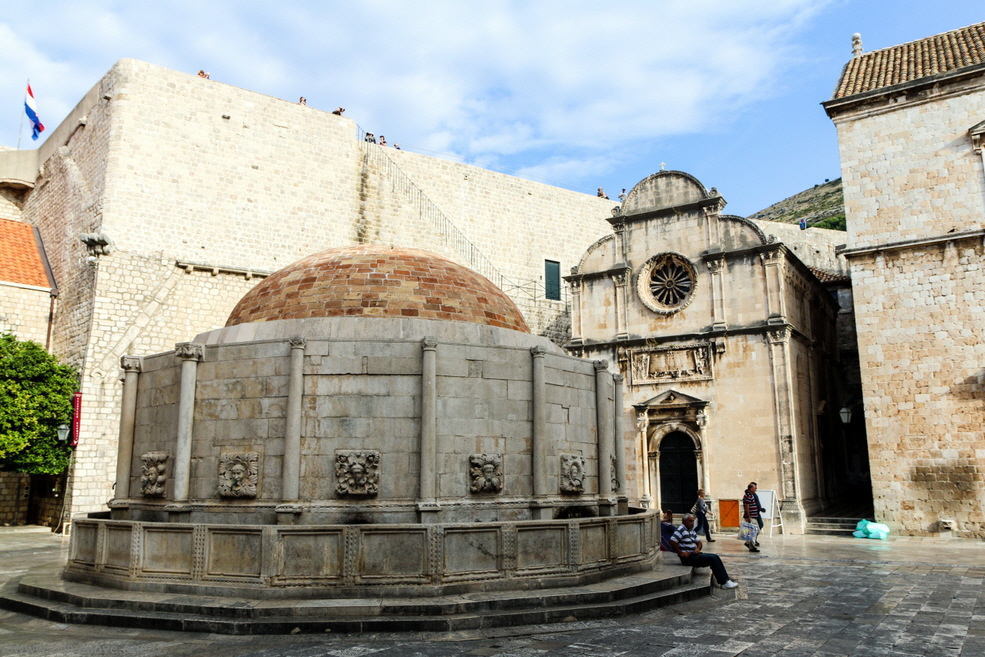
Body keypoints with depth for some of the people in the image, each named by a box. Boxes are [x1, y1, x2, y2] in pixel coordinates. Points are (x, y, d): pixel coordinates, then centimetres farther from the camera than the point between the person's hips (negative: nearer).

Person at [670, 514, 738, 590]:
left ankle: (725, 580, -3)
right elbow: (672, 542, -24)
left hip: (694, 554, 10)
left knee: (716, 557, 0)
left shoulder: (692, 531, 17)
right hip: (688, 557, -10)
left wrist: (698, 549, -1)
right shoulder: (681, 530, -13)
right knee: (713, 559, -16)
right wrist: (681, 553, -22)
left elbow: (698, 541, 21)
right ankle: (724, 583, -13)